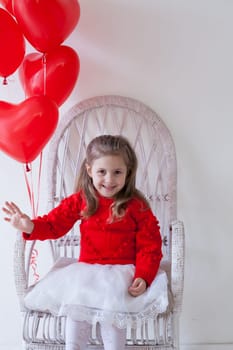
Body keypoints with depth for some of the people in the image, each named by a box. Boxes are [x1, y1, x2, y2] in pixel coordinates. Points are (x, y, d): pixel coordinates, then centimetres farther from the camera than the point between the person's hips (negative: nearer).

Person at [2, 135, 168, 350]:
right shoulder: (81, 200, 2)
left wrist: (143, 276, -21)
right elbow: (54, 224, 4)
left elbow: (149, 247, -7)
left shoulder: (137, 206, -7)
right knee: (76, 309, -17)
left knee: (111, 315, -24)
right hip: (85, 269, 3)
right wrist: (30, 226, -16)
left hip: (123, 271, -3)